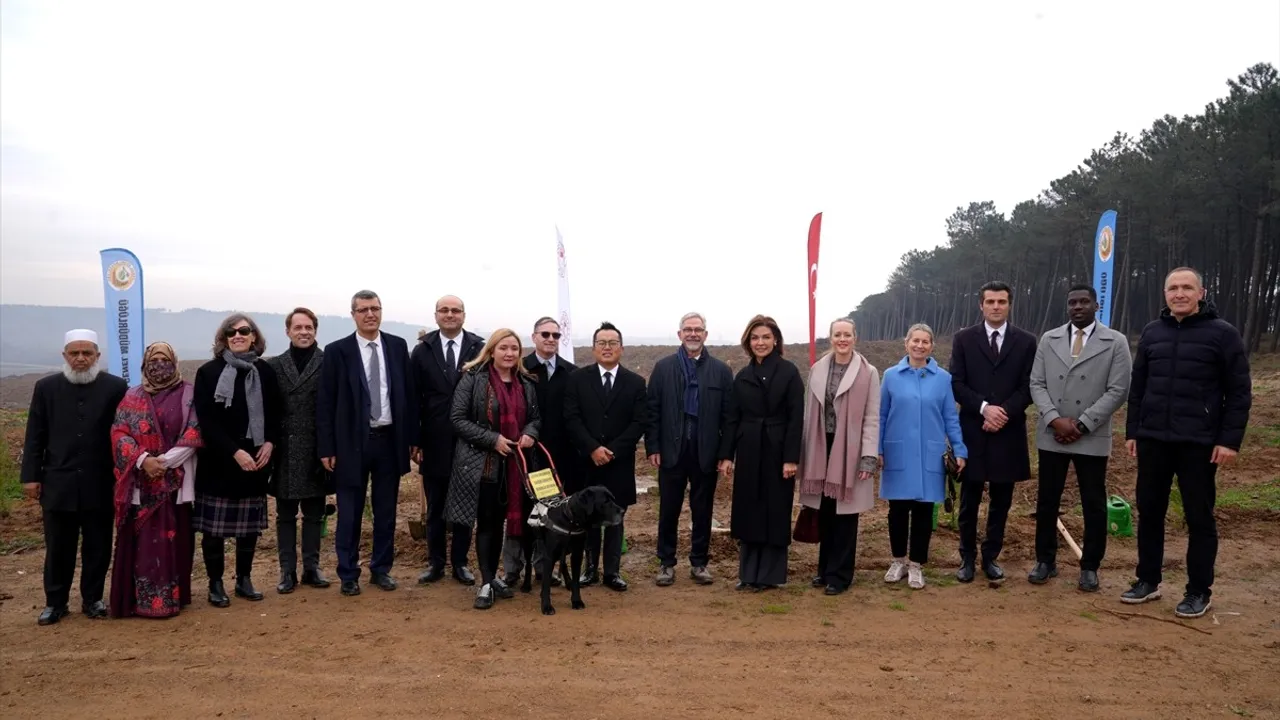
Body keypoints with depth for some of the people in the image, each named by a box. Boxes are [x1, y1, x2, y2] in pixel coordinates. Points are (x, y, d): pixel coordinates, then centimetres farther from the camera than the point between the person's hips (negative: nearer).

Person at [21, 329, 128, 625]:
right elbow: (35, 436, 6)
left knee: (98, 547, 9)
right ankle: (55, 602, 23)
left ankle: (93, 598, 23)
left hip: (100, 484, -1)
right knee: (58, 549, 9)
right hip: (58, 484, 1)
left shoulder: (116, 387, -1)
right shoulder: (46, 387, 5)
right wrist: (31, 475, 1)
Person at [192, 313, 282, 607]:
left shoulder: (265, 371, 5)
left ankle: (244, 580, 22)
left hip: (256, 458, 3)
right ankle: (216, 584, 14)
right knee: (214, 525, 2)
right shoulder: (208, 372, -4)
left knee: (250, 524, 9)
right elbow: (206, 421, -9)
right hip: (218, 461, -3)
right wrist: (235, 452, -17)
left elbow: (274, 414, 10)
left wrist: (269, 444, -7)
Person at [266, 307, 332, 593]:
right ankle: (287, 570, 18)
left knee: (314, 514, 10)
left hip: (316, 451, -1)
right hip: (284, 452, 2)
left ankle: (311, 567, 21)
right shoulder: (274, 365, 6)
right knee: (285, 515, 9)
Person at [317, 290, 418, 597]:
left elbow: (410, 393, 6)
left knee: (386, 511, 12)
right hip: (352, 442, -2)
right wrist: (326, 448, -8)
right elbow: (325, 402, -4)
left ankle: (381, 569, 25)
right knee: (350, 514, 6)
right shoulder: (337, 351, -4)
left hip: (390, 439, 3)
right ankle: (348, 574, 20)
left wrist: (413, 437, 4)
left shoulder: (398, 346, 4)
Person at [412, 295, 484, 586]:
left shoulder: (480, 348, -2)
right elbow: (415, 399, 2)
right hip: (435, 443, 1)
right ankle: (435, 562, 23)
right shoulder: (423, 350, 3)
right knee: (435, 508, 11)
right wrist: (416, 441, -2)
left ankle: (460, 562, 22)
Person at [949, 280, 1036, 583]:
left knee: (1001, 501, 9)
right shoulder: (964, 339, 3)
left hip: (1008, 432, 1)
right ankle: (967, 558, 17)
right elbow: (956, 384, -2)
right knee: (969, 501, 6)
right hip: (972, 431, -1)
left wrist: (1004, 412, -15)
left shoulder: (1026, 341, 5)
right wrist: (984, 407, -16)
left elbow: (1028, 387, 0)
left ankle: (991, 557, 21)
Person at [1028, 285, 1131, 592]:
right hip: (1051, 436, 2)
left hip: (1092, 437, -2)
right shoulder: (1049, 339, 7)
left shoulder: (1116, 342, -1)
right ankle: (1046, 560, 22)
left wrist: (1082, 424, -13)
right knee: (1047, 501, 8)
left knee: (1094, 505, 6)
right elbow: (1037, 384, 3)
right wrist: (1054, 419, -12)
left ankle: (1090, 567, 19)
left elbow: (1118, 390, -7)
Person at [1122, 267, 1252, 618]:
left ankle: (1200, 591, 17)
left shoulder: (1223, 333, -3)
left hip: (1199, 442, -4)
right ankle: (1148, 580, 23)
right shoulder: (1152, 332, 8)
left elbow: (1239, 392, -4)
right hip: (1153, 440, 4)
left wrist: (1231, 439, -10)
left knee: (1199, 517, 5)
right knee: (1149, 512, 10)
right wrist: (1132, 431, 9)